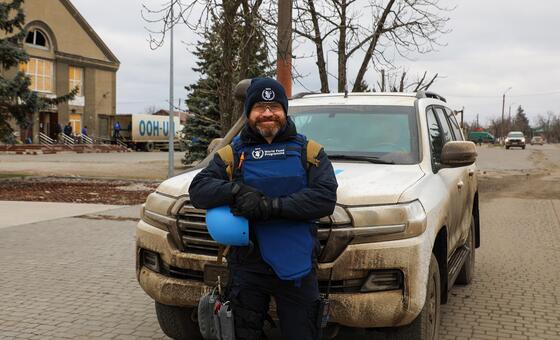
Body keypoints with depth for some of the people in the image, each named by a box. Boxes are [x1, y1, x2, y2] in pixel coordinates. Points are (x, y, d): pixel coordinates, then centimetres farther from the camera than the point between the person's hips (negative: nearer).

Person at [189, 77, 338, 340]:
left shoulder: (309, 151, 4)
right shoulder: (231, 154, 8)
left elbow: (325, 199, -10)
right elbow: (198, 191, -3)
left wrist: (271, 206, -19)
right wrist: (237, 190, -22)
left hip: (297, 267, -1)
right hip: (247, 266, 1)